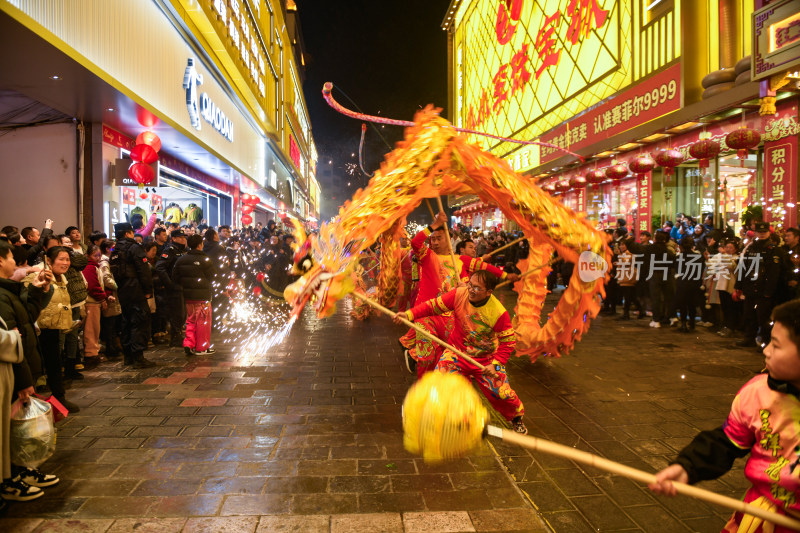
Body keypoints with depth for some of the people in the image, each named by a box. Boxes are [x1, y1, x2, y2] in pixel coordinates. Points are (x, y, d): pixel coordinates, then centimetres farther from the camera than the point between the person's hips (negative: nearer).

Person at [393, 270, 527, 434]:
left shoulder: (499, 313, -23)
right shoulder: (458, 295, -18)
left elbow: (508, 341, -13)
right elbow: (433, 306, -12)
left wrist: (495, 364, -22)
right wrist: (409, 314, -26)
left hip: (486, 359, -1)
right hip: (456, 353, 1)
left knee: (502, 393, -1)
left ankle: (517, 417, 34)